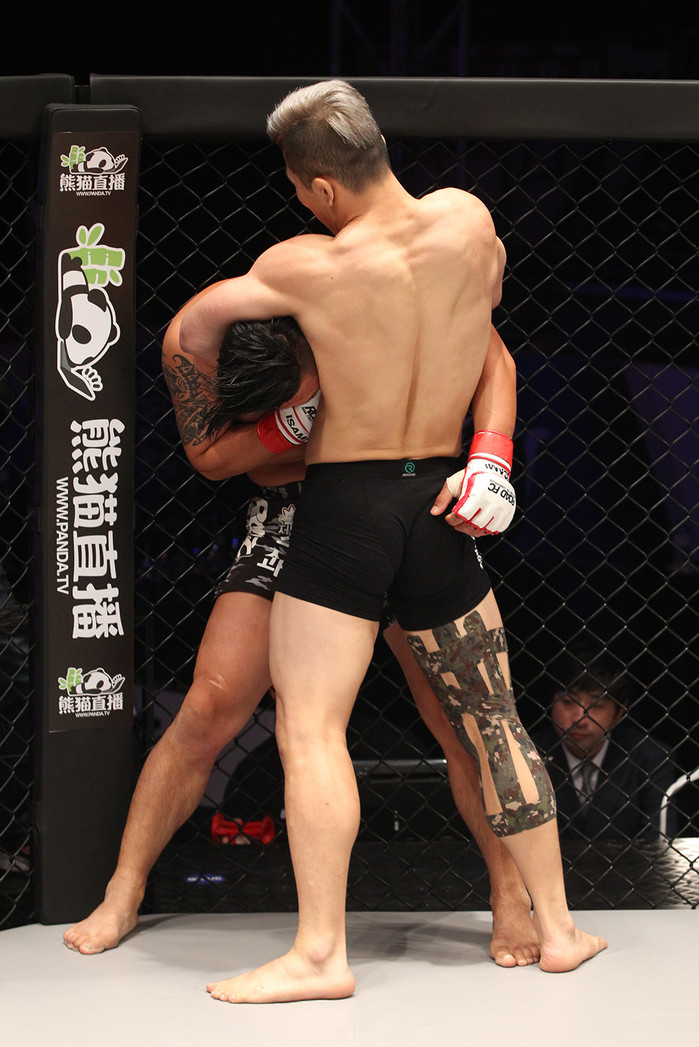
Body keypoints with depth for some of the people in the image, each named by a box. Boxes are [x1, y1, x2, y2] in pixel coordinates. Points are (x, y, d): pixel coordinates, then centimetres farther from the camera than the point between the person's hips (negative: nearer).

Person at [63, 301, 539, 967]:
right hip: (288, 516, 1)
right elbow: (210, 457, -11)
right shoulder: (190, 338, -21)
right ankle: (123, 894, 5)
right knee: (210, 707, -9)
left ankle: (509, 894, 11)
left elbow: (492, 362, -18)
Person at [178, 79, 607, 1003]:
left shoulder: (306, 267, -14)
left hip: (343, 505, -5)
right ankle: (558, 928, 21)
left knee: (310, 730, -6)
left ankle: (320, 953, -13)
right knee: (493, 723, 14)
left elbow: (195, 330, 2)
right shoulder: (469, 219, -4)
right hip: (440, 508, 5)